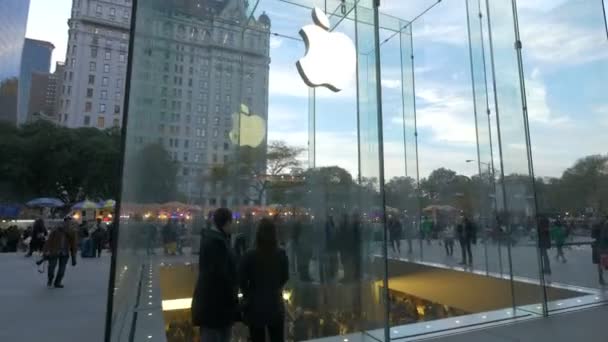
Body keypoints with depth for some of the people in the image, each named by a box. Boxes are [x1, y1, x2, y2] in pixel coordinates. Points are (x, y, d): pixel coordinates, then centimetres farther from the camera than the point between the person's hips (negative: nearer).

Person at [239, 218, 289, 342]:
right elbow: (285, 277, 5)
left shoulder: (249, 255, -16)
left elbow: (241, 280, -7)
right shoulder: (281, 254, -8)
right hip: (275, 304, 2)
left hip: (255, 305, -2)